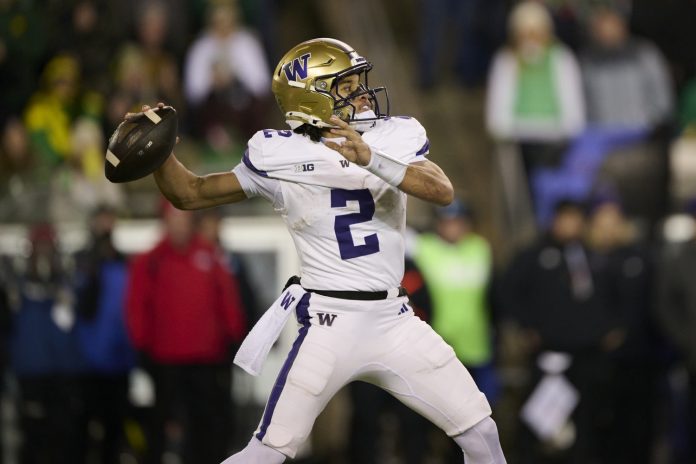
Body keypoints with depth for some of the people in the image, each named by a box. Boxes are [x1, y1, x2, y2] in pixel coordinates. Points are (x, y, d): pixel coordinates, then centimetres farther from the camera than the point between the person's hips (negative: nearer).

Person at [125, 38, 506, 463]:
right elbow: (191, 194, 5)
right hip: (329, 326, -3)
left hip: (394, 320, 3)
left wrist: (370, 159, -28)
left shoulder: (394, 139, 2)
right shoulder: (278, 158, -3)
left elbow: (443, 191, -16)